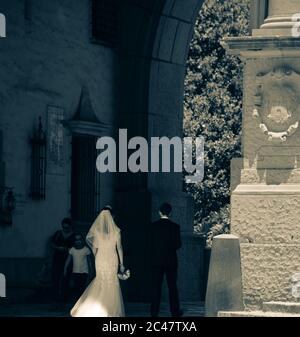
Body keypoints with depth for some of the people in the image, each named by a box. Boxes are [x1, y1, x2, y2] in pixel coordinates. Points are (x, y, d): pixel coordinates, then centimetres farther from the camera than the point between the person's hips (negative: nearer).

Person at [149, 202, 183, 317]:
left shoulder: (153, 226, -3)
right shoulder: (174, 226, -7)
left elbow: (150, 243, 0)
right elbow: (178, 244, -6)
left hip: (156, 260, 1)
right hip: (171, 260, -1)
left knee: (156, 286, 4)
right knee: (172, 286, 7)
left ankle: (154, 311, 2)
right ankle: (175, 311, 10)